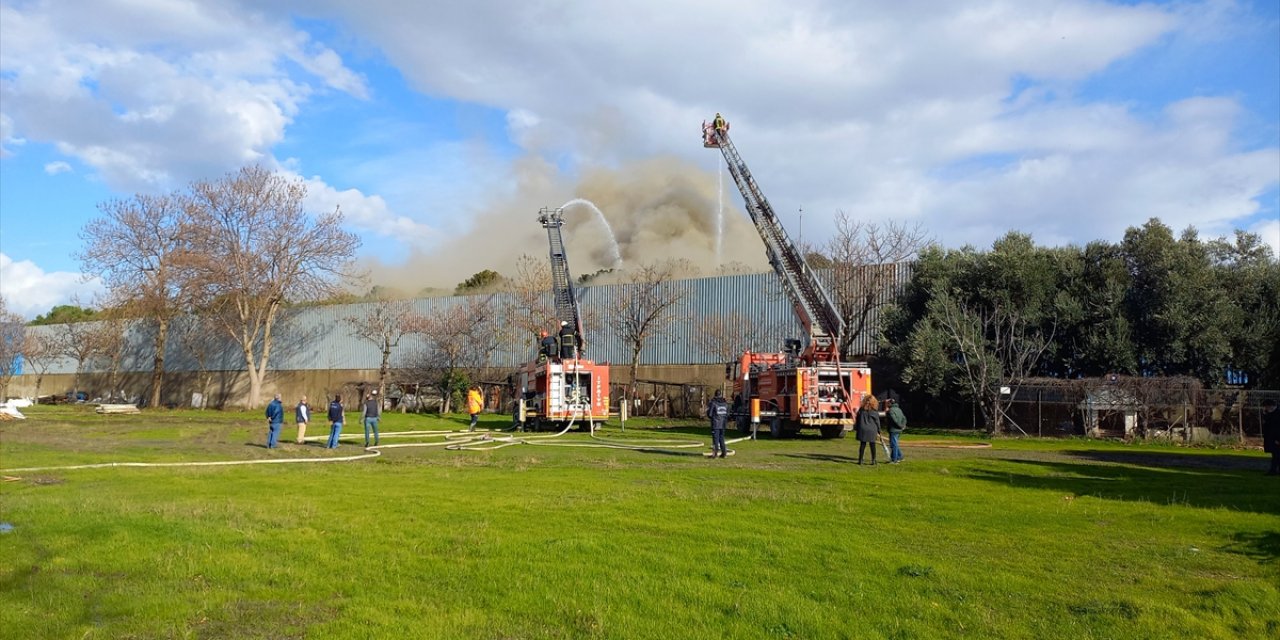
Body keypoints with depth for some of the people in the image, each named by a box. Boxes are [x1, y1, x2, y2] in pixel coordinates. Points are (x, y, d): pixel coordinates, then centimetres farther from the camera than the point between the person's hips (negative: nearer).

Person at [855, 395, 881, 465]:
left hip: (862, 430, 2)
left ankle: (860, 460, 6)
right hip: (872, 430, -2)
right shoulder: (874, 412, -5)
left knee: (862, 445, 6)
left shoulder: (861, 410, 2)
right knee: (872, 445, 6)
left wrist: (857, 429, 15)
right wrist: (878, 432, 11)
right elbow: (877, 422, 1)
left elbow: (858, 420, 7)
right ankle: (873, 460, 9)